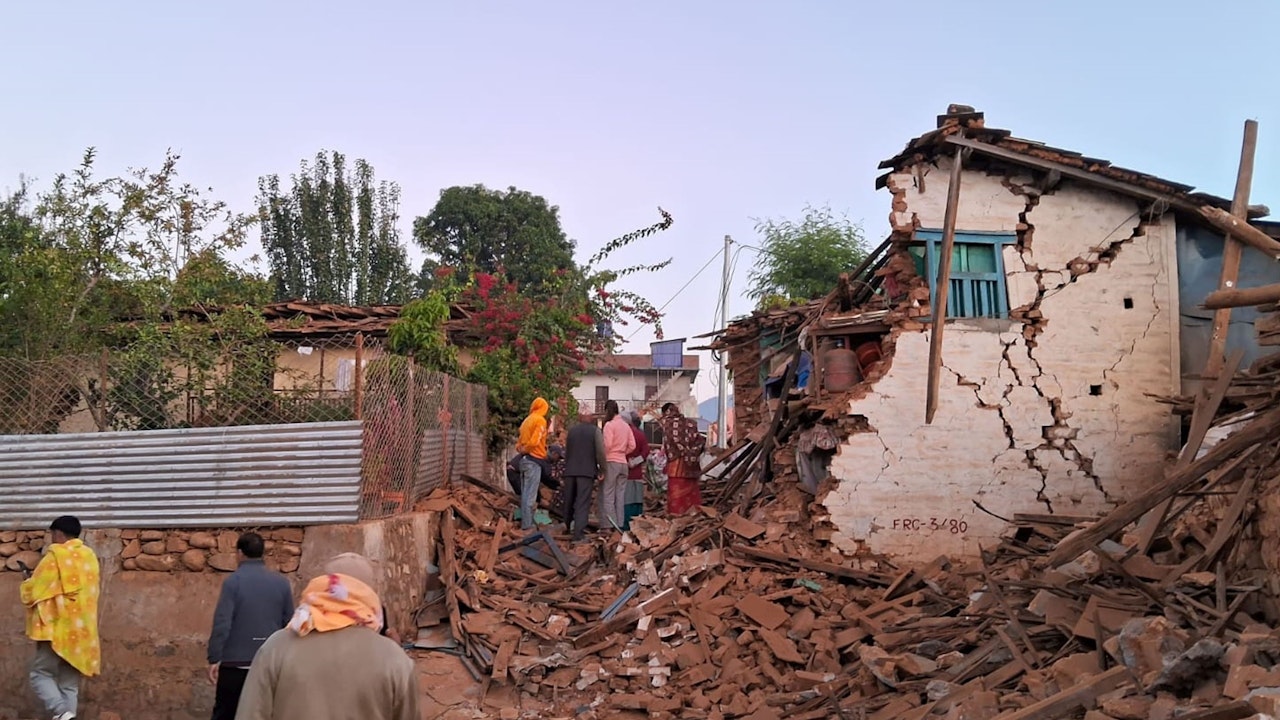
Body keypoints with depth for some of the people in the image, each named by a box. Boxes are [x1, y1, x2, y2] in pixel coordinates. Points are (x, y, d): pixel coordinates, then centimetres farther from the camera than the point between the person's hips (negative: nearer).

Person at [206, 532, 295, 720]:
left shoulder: (233, 581, -8)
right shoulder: (281, 582, 3)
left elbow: (222, 623, -13)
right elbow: (289, 624, 7)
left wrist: (214, 658, -7)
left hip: (235, 663, -3)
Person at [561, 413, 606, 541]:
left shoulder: (571, 430, 10)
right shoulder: (595, 430, -2)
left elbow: (566, 452, 15)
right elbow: (600, 452, -7)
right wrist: (602, 470, 2)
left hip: (570, 470, 4)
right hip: (587, 471, -4)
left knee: (569, 500, 17)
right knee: (583, 503, -5)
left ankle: (567, 526, 34)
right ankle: (578, 533, -12)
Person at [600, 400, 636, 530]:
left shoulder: (609, 424, -8)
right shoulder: (626, 425, 12)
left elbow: (607, 444, -15)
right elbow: (632, 445, 9)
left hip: (611, 462, -6)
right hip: (623, 462, 6)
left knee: (607, 495, -3)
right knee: (620, 495, 9)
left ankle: (608, 524, -5)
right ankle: (619, 524, 10)